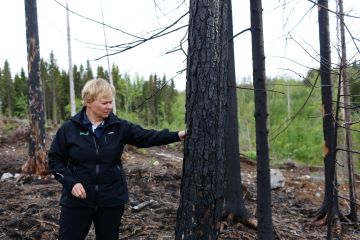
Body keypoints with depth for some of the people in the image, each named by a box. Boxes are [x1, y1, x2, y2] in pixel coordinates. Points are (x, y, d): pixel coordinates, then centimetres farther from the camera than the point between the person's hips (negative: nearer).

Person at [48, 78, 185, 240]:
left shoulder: (119, 127, -1)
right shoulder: (69, 128, -5)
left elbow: (146, 137, -8)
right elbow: (55, 159, 0)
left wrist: (177, 135, -19)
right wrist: (70, 182, -13)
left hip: (112, 200, 2)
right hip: (77, 199, -2)